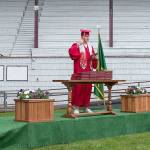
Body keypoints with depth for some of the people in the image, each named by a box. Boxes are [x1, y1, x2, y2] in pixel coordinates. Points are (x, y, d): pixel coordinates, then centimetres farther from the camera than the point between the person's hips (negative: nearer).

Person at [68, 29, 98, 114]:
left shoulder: (90, 46, 16)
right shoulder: (76, 45, -2)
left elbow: (93, 57, 21)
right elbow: (72, 53, -20)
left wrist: (94, 58, 0)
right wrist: (77, 46, -26)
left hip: (88, 72, 5)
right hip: (79, 71, -5)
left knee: (88, 88, 6)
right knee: (78, 87, -7)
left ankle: (87, 106, 14)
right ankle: (76, 107, -3)